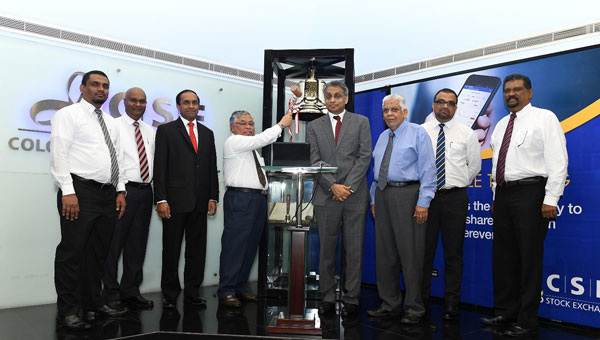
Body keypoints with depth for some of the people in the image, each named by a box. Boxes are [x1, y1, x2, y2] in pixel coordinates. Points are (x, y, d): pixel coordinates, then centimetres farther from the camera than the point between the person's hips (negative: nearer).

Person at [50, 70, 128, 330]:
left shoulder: (110, 122, 20)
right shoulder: (69, 114, 0)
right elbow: (59, 154, -9)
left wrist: (120, 190, 12)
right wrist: (68, 191, -18)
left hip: (108, 194, 7)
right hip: (79, 191, -7)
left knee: (98, 252, 12)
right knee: (72, 251, -5)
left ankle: (93, 303, 22)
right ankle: (67, 311, 4)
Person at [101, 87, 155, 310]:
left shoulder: (150, 131, 17)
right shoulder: (114, 126, -1)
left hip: (145, 190, 6)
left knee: (137, 243, 11)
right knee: (114, 242, -1)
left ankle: (131, 291, 21)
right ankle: (111, 293, 12)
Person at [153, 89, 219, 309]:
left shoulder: (207, 133, 15)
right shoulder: (166, 130, 3)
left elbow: (212, 167, 14)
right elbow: (160, 167, -3)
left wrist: (213, 197, 6)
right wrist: (161, 200, -10)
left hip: (200, 201, 4)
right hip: (175, 200, -4)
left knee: (197, 249, 8)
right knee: (171, 249, 4)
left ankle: (192, 293, 19)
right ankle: (170, 295, 16)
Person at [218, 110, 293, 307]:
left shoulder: (251, 149, 25)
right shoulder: (233, 142, -3)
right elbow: (263, 139, -16)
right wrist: (282, 124, -8)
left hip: (258, 199, 9)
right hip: (240, 199, -9)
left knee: (251, 246, 10)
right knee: (234, 245, -8)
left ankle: (240, 287, 19)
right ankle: (226, 291, -2)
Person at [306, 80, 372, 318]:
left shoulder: (361, 122, 8)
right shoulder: (314, 126, 11)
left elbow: (365, 157, 0)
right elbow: (315, 161, 2)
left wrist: (348, 186, -10)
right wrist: (333, 186, -10)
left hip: (355, 196, -1)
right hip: (326, 197, 1)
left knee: (354, 250, 4)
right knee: (326, 250, 6)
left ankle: (351, 300, 14)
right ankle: (328, 298, 17)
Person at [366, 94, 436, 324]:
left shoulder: (418, 134, -2)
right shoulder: (382, 137, 18)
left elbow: (428, 170, -8)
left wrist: (423, 202, -16)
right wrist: (374, 199, 15)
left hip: (407, 194, -7)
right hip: (383, 194, 7)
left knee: (410, 253, -4)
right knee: (384, 253, 11)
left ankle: (414, 309, 9)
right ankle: (389, 304, 23)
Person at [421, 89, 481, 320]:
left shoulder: (467, 133, 5)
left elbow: (474, 165, 11)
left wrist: (458, 184, 9)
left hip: (455, 198, 0)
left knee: (453, 254, 5)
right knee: (424, 251, 5)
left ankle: (451, 305, 16)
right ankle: (420, 301, 17)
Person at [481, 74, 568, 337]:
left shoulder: (544, 119, -2)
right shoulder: (501, 125, 18)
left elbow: (558, 162, -10)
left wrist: (550, 200, -17)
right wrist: (496, 196, 15)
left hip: (530, 192, -7)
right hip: (503, 193, 7)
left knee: (529, 259, -2)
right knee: (502, 257, 11)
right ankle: (505, 312, 24)